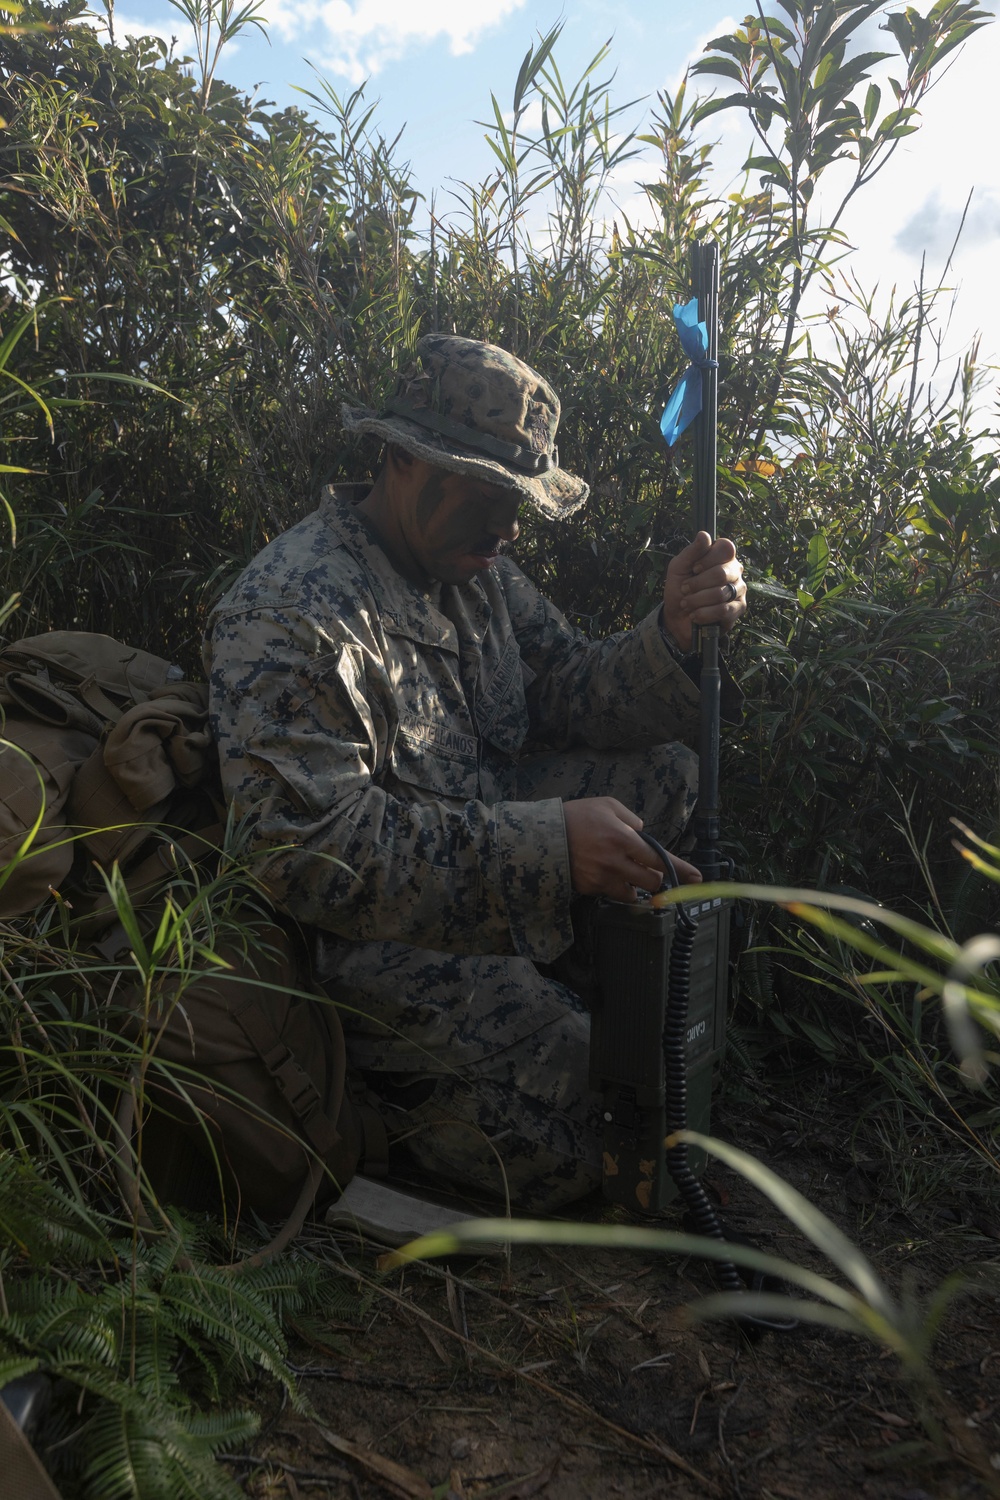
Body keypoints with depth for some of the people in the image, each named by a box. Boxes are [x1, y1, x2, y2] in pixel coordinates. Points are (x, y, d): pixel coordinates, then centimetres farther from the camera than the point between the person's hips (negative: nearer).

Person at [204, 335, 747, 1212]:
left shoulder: (475, 566, 6)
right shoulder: (290, 618, -23)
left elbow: (570, 694, 8)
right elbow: (313, 853, -29)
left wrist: (676, 637, -14)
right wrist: (545, 845, -33)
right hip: (374, 931, -8)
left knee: (671, 774, 0)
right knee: (564, 1149, -18)